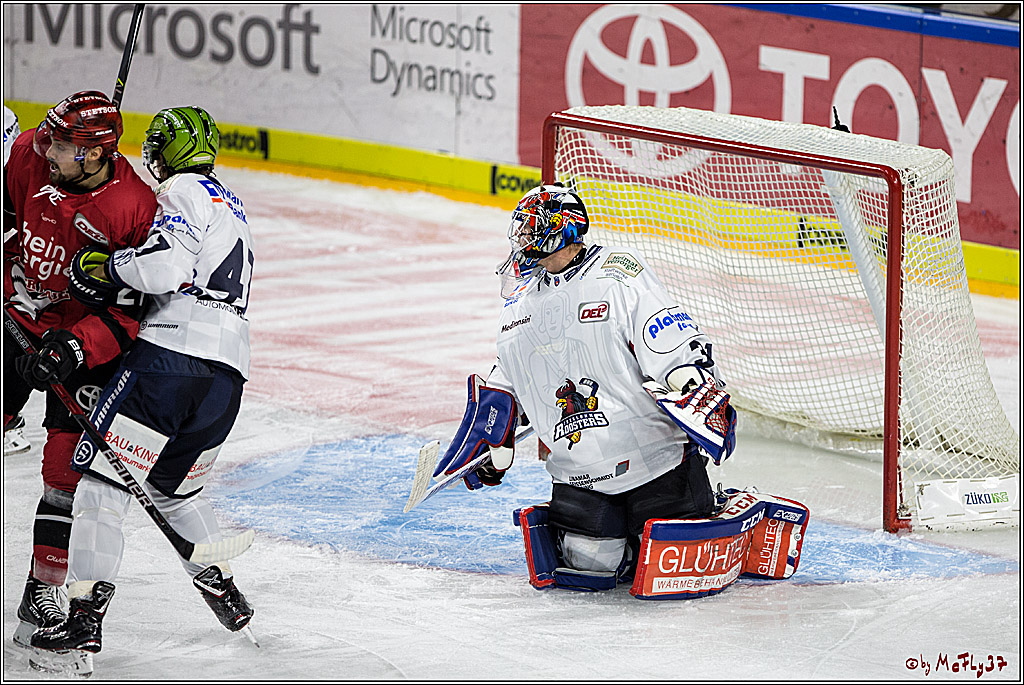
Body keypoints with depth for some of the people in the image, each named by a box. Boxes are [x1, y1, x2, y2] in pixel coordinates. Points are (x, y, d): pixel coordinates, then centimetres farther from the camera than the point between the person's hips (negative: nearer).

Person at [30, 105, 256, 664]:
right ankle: (225, 592, 27)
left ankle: (84, 618, -15)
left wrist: (107, 267, -3)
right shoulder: (230, 208, 29)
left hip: (173, 352, -9)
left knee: (104, 477, -7)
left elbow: (168, 266, -17)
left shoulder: (183, 190, -1)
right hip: (229, 372, 9)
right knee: (171, 489, 27)